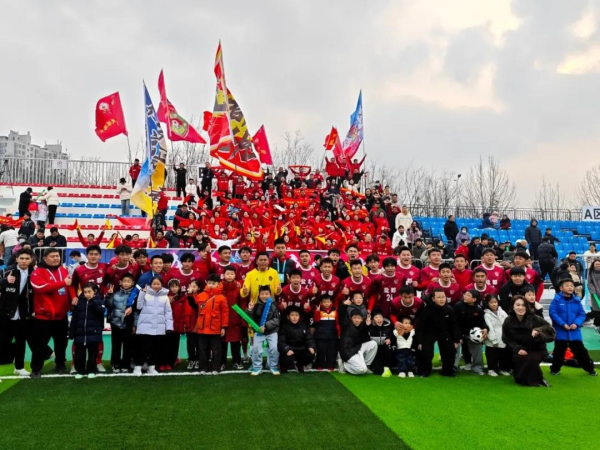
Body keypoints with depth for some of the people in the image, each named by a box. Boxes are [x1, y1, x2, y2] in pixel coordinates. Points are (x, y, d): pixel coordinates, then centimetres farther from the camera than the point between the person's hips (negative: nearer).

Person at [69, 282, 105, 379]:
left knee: (92, 354, 8)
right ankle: (80, 371, 24)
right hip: (80, 333, 3)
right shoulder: (79, 302, 3)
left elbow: (102, 310, -23)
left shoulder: (98, 301, -3)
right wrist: (71, 332, 3)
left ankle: (91, 371, 21)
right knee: (79, 354, 10)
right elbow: (74, 319, 4)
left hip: (93, 333, -3)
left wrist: (93, 301, -28)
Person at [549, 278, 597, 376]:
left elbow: (582, 314, 3)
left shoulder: (577, 300, 1)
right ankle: (555, 369, 22)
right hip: (560, 331, -2)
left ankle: (590, 369, 26)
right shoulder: (556, 300, -9)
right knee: (559, 351, 7)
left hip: (575, 332, 3)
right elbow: (553, 313, -13)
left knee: (580, 351, 10)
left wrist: (576, 324, -13)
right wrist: (563, 324, -18)